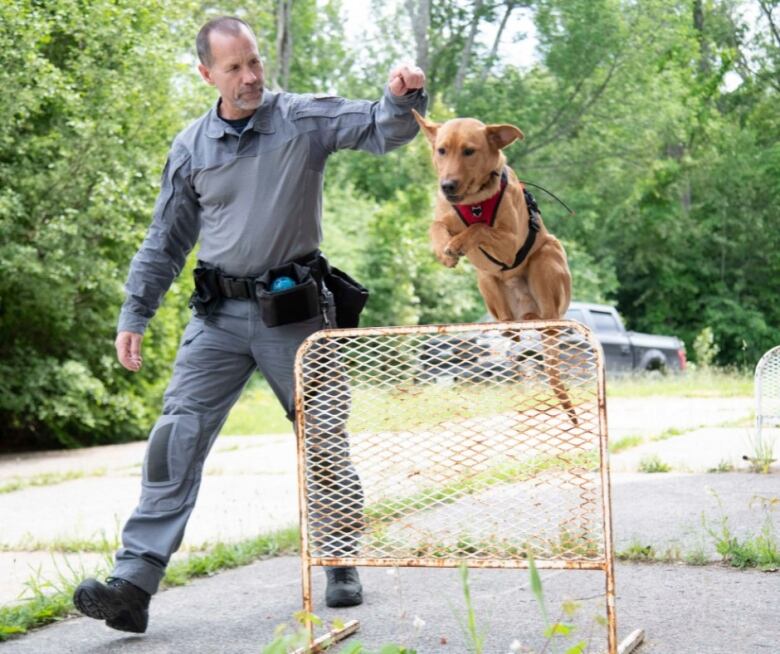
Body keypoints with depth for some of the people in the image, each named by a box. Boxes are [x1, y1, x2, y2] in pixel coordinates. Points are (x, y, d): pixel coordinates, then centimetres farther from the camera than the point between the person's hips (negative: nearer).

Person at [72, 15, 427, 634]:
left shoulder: (305, 119, -2)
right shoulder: (190, 148, 6)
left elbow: (383, 129, -9)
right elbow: (166, 240, 12)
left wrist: (403, 97, -32)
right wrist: (135, 313, 9)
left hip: (295, 311, -1)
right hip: (218, 315, 2)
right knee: (177, 436, -10)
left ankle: (342, 566, 27)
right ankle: (135, 581, -14)